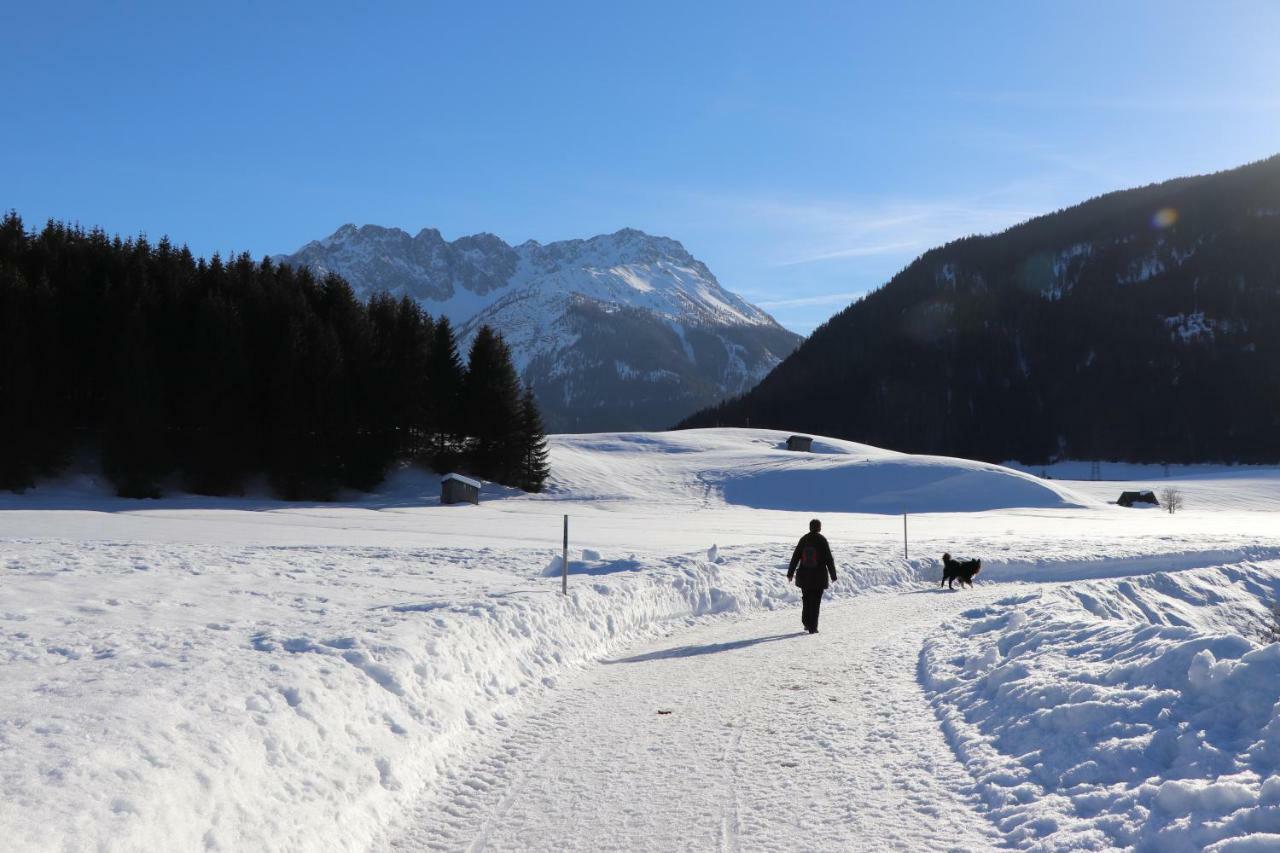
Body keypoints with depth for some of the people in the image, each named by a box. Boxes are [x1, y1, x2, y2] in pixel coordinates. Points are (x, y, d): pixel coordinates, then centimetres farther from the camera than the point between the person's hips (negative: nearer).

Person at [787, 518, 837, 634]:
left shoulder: (804, 539, 1)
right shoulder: (822, 540, -9)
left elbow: (795, 557, 2)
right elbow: (829, 559, -7)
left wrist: (790, 573, 9)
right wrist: (833, 575, 1)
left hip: (804, 576, 3)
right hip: (819, 577, -3)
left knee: (807, 600, 18)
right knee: (815, 602, 2)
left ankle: (807, 624, 20)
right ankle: (812, 627, 0)